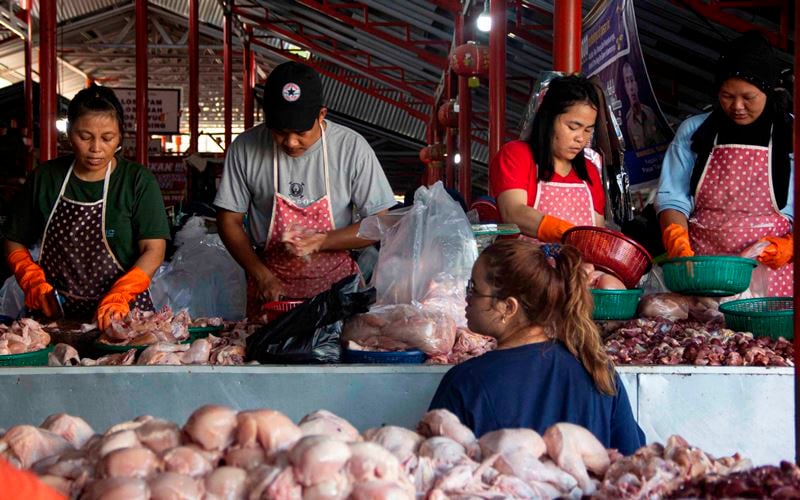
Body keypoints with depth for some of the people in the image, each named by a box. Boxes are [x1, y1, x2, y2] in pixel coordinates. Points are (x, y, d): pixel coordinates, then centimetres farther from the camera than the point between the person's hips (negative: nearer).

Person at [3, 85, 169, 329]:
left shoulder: (138, 181, 2)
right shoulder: (44, 179, 9)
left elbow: (153, 250, -5)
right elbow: (15, 244, 16)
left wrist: (118, 298, -19)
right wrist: (34, 283, -2)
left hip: (121, 317, -2)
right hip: (56, 312, 2)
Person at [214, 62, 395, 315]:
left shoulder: (352, 147, -9)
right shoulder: (245, 148, -6)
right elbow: (229, 220, 2)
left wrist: (320, 242, -18)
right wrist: (263, 276, -9)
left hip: (336, 282, -1)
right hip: (271, 286, 1)